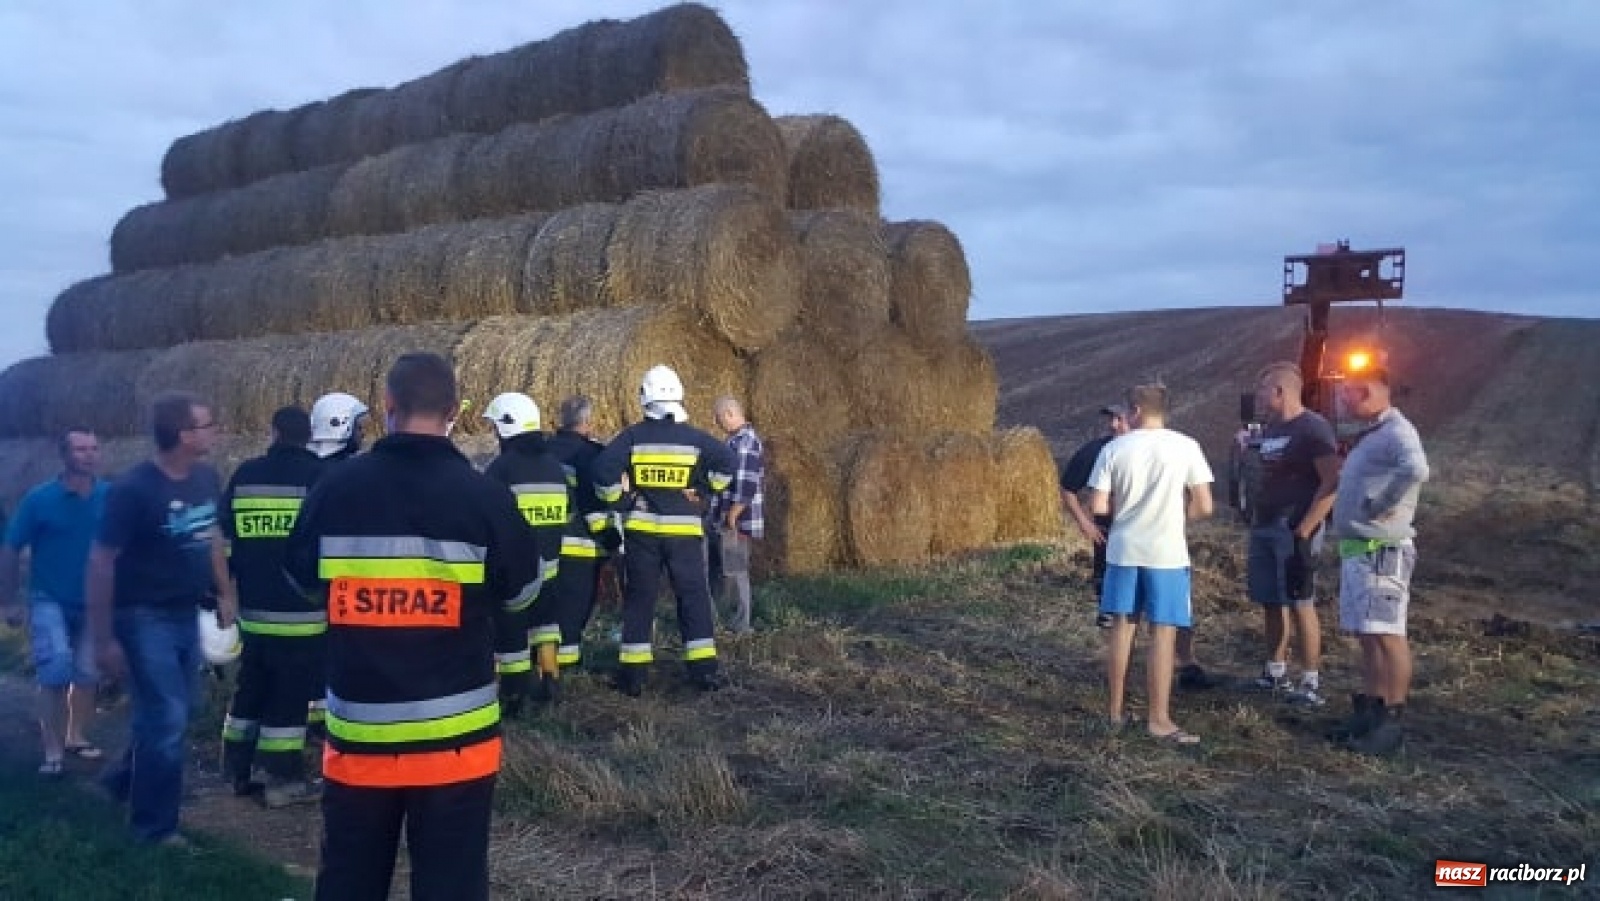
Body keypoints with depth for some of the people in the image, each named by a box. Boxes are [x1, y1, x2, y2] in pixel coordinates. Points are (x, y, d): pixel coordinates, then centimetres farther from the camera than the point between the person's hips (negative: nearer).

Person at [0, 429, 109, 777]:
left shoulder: (111, 497, -10)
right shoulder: (40, 499, -13)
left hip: (93, 601, 3)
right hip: (49, 599, -3)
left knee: (87, 673, 12)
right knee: (57, 668, -16)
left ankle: (76, 737, 33)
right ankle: (53, 750, -2)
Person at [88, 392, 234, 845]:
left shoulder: (207, 478, -1)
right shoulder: (133, 490, -20)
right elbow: (100, 563, -17)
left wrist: (225, 594, 17)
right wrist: (104, 638, -16)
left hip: (187, 614, 7)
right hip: (144, 618, -7)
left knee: (171, 713, 16)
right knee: (168, 718, -3)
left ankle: (126, 778, 43)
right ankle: (155, 825, 14)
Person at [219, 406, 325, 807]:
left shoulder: (245, 475, 8)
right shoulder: (320, 477, -6)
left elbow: (223, 540, 13)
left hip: (254, 608, 5)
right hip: (301, 610, -5)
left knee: (251, 687, 18)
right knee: (290, 695, -1)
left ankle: (238, 771, 25)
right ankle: (284, 779, 1)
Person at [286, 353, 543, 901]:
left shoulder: (335, 487, -5)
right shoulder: (483, 496, -13)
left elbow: (303, 581, 9)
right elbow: (521, 594, 1)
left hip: (358, 729, 3)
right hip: (454, 732, -2)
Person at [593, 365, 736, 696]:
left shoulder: (633, 436, -5)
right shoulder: (693, 437, -2)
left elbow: (603, 469, -14)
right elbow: (728, 462, -4)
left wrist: (619, 500, -1)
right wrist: (704, 488, 7)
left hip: (642, 529, 0)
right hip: (684, 529, 0)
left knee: (639, 600, 8)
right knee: (694, 597, 8)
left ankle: (632, 674, 10)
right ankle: (703, 670, 7)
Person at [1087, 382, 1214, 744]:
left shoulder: (1114, 448, -3)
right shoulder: (1186, 446, -6)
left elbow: (1098, 506, -4)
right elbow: (1204, 507, -7)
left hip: (1124, 550, 2)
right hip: (1166, 552, -2)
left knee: (1121, 626, 13)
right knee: (1163, 633, 3)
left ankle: (1116, 710, 21)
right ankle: (1159, 719, 5)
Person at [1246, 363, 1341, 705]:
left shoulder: (1313, 427, -11)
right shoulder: (1270, 429, 14)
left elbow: (1332, 483, -17)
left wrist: (1304, 531, -20)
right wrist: (1254, 521, 15)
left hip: (1294, 531, -8)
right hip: (1264, 529, 8)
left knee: (1301, 604, -5)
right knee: (1271, 603, 12)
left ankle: (1311, 682, 1)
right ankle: (1275, 672, 21)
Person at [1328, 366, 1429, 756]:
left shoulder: (1396, 432, -15)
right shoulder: (1371, 434, 16)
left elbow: (1416, 469, -35)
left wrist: (1383, 505, -24)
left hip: (1380, 551, -10)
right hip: (1357, 550, 10)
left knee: (1387, 635, -5)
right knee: (1367, 635, 15)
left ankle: (1392, 721, 0)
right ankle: (1368, 710, 23)